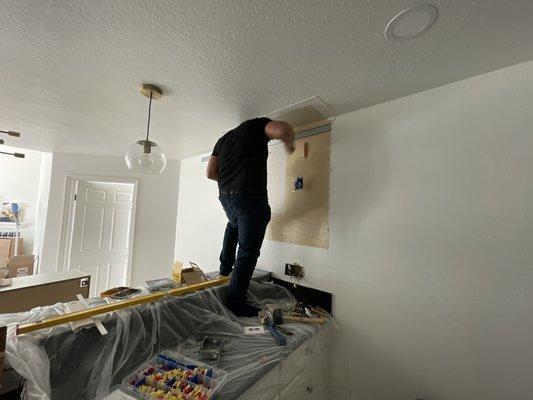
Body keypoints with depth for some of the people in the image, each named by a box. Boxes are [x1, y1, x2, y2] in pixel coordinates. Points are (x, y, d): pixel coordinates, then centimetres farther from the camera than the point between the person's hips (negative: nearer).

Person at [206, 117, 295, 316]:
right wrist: (289, 144, 6)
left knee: (234, 224, 37)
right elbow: (283, 129, -15)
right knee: (248, 251, 4)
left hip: (225, 196, 7)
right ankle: (236, 302, 14)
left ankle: (225, 267, 42)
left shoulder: (224, 138, 24)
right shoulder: (257, 125, 8)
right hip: (250, 196, -7)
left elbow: (210, 173, 16)